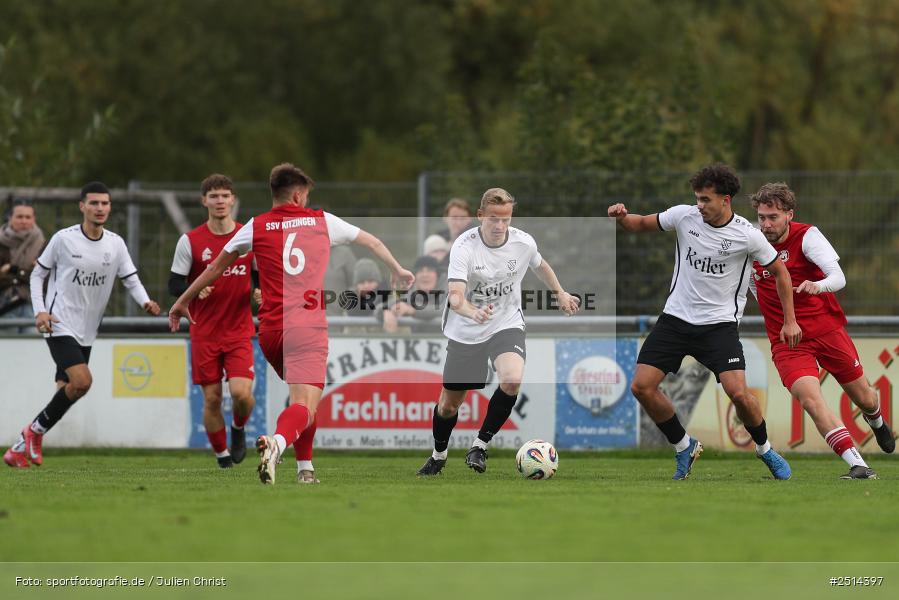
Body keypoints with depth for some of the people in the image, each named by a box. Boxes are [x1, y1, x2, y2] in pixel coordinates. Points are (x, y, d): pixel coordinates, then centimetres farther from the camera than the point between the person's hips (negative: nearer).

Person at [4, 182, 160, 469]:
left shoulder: (115, 244, 4)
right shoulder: (64, 239, -7)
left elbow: (131, 280, 6)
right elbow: (38, 273, 2)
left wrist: (146, 302, -15)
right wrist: (39, 311, -10)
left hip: (86, 333, 6)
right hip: (60, 325, -6)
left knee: (66, 390, 5)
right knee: (82, 381, -23)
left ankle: (23, 446, 18)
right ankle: (36, 431, -5)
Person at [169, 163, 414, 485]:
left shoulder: (256, 226, 9)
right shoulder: (322, 221, 10)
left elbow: (216, 268, 18)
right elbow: (372, 242, 26)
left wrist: (183, 301, 31)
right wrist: (398, 270, 44)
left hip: (270, 330, 3)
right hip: (308, 326, -3)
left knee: (302, 396, 26)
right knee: (305, 406, -14)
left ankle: (305, 467, 23)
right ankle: (277, 442, -46)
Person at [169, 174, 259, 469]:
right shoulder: (190, 241, -2)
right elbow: (174, 284, 0)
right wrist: (195, 291, -21)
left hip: (239, 331, 0)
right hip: (204, 333, 0)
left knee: (241, 392, -16)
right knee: (212, 398, -1)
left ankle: (239, 428, 17)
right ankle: (222, 454, 19)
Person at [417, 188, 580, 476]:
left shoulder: (524, 243, -11)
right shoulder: (464, 246, -22)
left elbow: (540, 265, 15)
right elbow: (455, 296, -34)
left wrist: (561, 294, 23)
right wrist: (472, 312, -54)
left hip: (507, 325, 1)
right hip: (465, 333, -1)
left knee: (512, 380, -29)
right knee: (449, 403, 8)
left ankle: (480, 445, -11)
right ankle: (438, 455, 39)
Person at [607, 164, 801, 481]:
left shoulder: (747, 235, -11)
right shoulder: (684, 216, -5)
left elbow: (779, 271, 3)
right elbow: (642, 224, 9)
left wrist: (790, 321, 2)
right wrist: (622, 217, -15)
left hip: (719, 324, -3)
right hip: (675, 318, 3)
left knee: (738, 393, -19)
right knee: (641, 386, -8)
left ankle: (765, 449, 10)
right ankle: (684, 447, 14)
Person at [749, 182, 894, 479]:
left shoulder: (807, 236, -12)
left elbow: (839, 278, -22)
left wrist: (817, 286, -44)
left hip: (827, 329, -1)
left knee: (864, 398, 12)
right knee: (810, 399, -24)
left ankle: (877, 422, 51)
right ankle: (857, 465, -24)